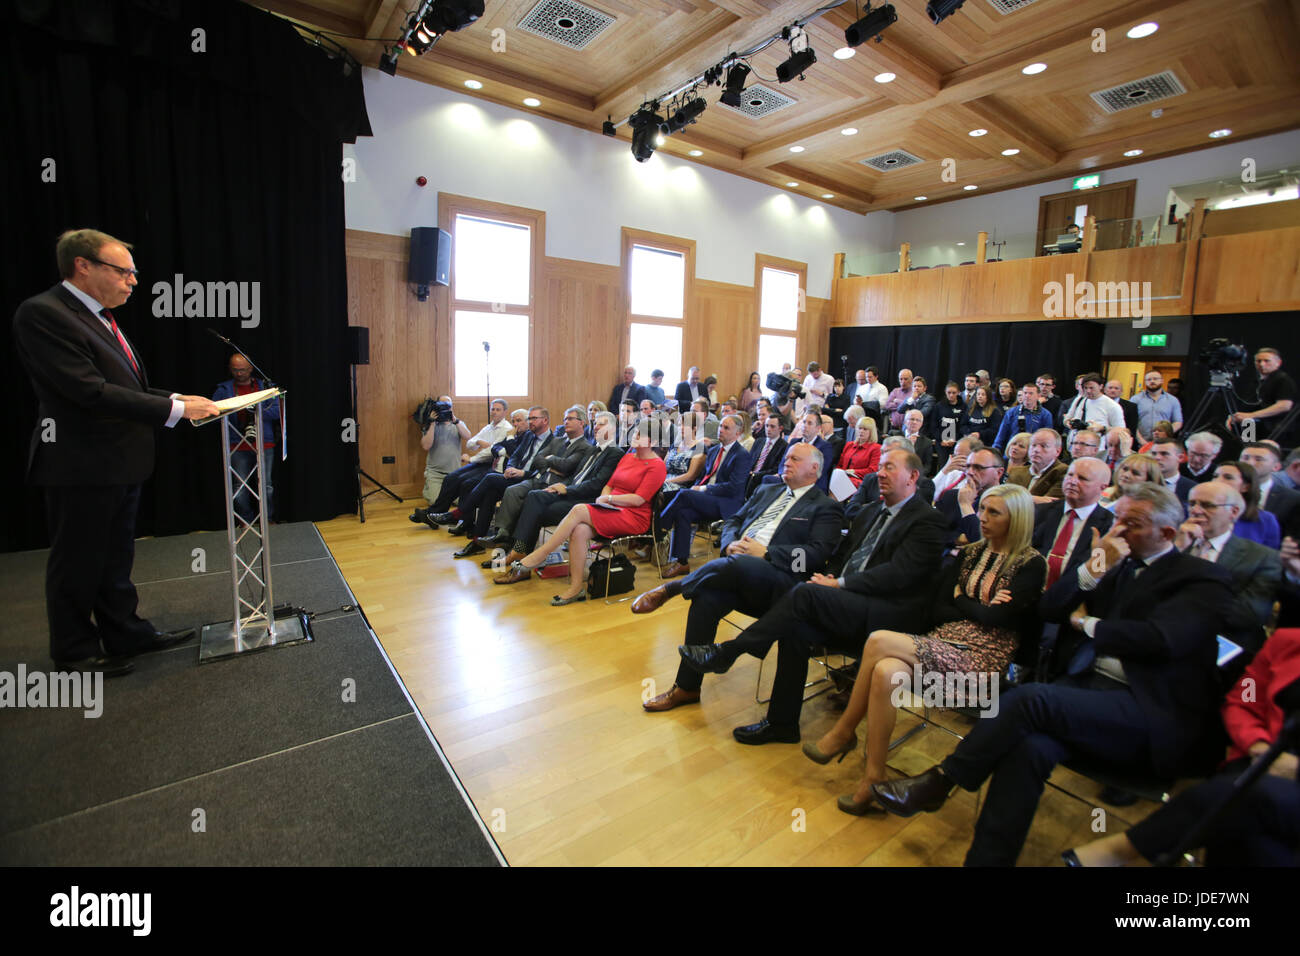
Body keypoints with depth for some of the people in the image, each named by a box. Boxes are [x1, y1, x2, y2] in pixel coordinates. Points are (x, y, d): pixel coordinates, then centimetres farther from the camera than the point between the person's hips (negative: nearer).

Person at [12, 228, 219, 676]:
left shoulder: (99, 317, 12)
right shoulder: (42, 314, -16)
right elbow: (90, 391, -24)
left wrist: (177, 399, 1)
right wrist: (174, 410, -23)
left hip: (121, 462, 9)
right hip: (81, 466, -9)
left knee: (116, 558, 19)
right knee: (78, 563, 7)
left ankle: (125, 634, 33)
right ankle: (74, 650, 25)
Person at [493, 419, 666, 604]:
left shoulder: (656, 465, -3)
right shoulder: (627, 457, 21)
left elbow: (638, 499, -12)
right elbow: (609, 485, 21)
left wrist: (608, 499, -7)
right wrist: (603, 498, -1)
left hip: (634, 517, -7)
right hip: (611, 511, 7)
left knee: (579, 510, -27)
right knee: (579, 530, -27)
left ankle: (533, 560, -23)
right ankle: (576, 587, -23)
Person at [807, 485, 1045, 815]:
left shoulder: (1031, 565, 0)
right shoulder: (970, 554, 17)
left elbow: (997, 618, -13)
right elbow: (935, 613, 10)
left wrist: (961, 602, 3)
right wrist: (980, 609, -3)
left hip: (982, 659, -5)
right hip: (943, 644, 5)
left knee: (878, 641, -27)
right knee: (885, 671, -29)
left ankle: (844, 731, -9)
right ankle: (874, 783, -15)